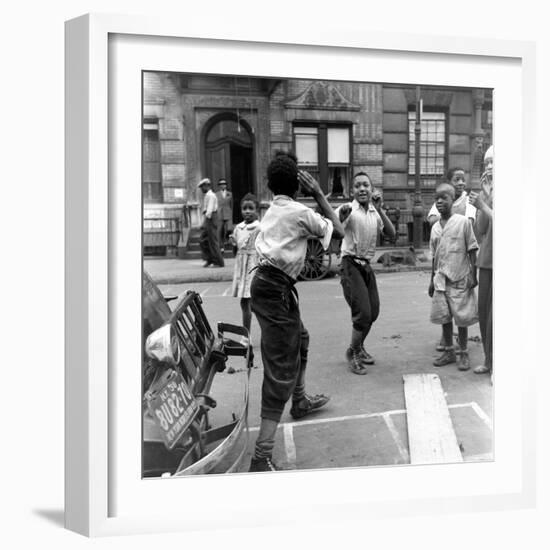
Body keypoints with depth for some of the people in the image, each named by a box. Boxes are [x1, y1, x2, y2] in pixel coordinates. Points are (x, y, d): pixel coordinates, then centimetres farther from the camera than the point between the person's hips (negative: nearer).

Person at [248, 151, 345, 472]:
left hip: (268, 283, 9)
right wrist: (319, 194, 1)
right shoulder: (300, 212, -11)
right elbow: (339, 231, -1)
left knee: (299, 340, 30)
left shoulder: (273, 210, 12)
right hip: (277, 289, -9)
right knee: (282, 368, -8)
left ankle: (300, 401, 52)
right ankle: (262, 458, -8)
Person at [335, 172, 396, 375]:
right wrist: (342, 214, -50)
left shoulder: (376, 212, 7)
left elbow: (392, 235, -6)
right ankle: (352, 353, 11)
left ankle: (359, 347, 38)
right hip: (351, 264, -7)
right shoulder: (348, 210, -10)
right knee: (363, 313, -12)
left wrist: (380, 209, -16)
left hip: (367, 265, 7)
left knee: (373, 311, 14)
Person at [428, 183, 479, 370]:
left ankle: (464, 353, 17)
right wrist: (432, 279, 15)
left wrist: (473, 274, -9)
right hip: (441, 279, 5)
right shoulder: (435, 227, 8)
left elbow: (471, 250, -5)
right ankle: (449, 352, 23)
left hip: (460, 279, -5)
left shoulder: (463, 222, -7)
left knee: (461, 317, 3)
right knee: (444, 317, 10)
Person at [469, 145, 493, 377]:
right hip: (486, 259, 6)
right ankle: (489, 361, 23)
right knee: (483, 311, 9)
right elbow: (480, 229, 2)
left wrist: (483, 205, -16)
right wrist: (485, 196, -5)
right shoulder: (486, 191, 10)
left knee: (494, 313, -4)